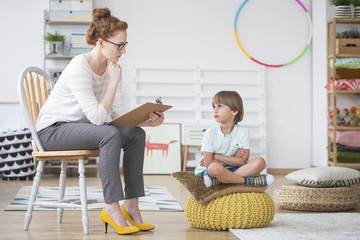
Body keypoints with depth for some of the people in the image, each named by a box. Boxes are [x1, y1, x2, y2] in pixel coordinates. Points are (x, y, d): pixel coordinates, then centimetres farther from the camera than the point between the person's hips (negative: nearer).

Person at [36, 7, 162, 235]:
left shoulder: (110, 67, 1)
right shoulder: (79, 68, -24)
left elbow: (120, 114, 0)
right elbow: (98, 117, -28)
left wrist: (148, 120, -17)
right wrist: (114, 81, -24)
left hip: (80, 127, 8)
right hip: (52, 130, -8)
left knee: (136, 134, -12)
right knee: (110, 135, -32)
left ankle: (131, 206, -12)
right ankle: (112, 208, -27)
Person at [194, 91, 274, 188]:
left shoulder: (243, 132, -2)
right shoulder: (210, 132, -9)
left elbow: (241, 161, -10)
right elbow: (208, 163, -14)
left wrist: (216, 157, -11)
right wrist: (234, 159, -9)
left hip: (232, 169, 4)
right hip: (208, 171, -4)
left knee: (260, 162, -18)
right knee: (214, 168, -40)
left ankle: (217, 180, -31)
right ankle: (248, 181, -19)